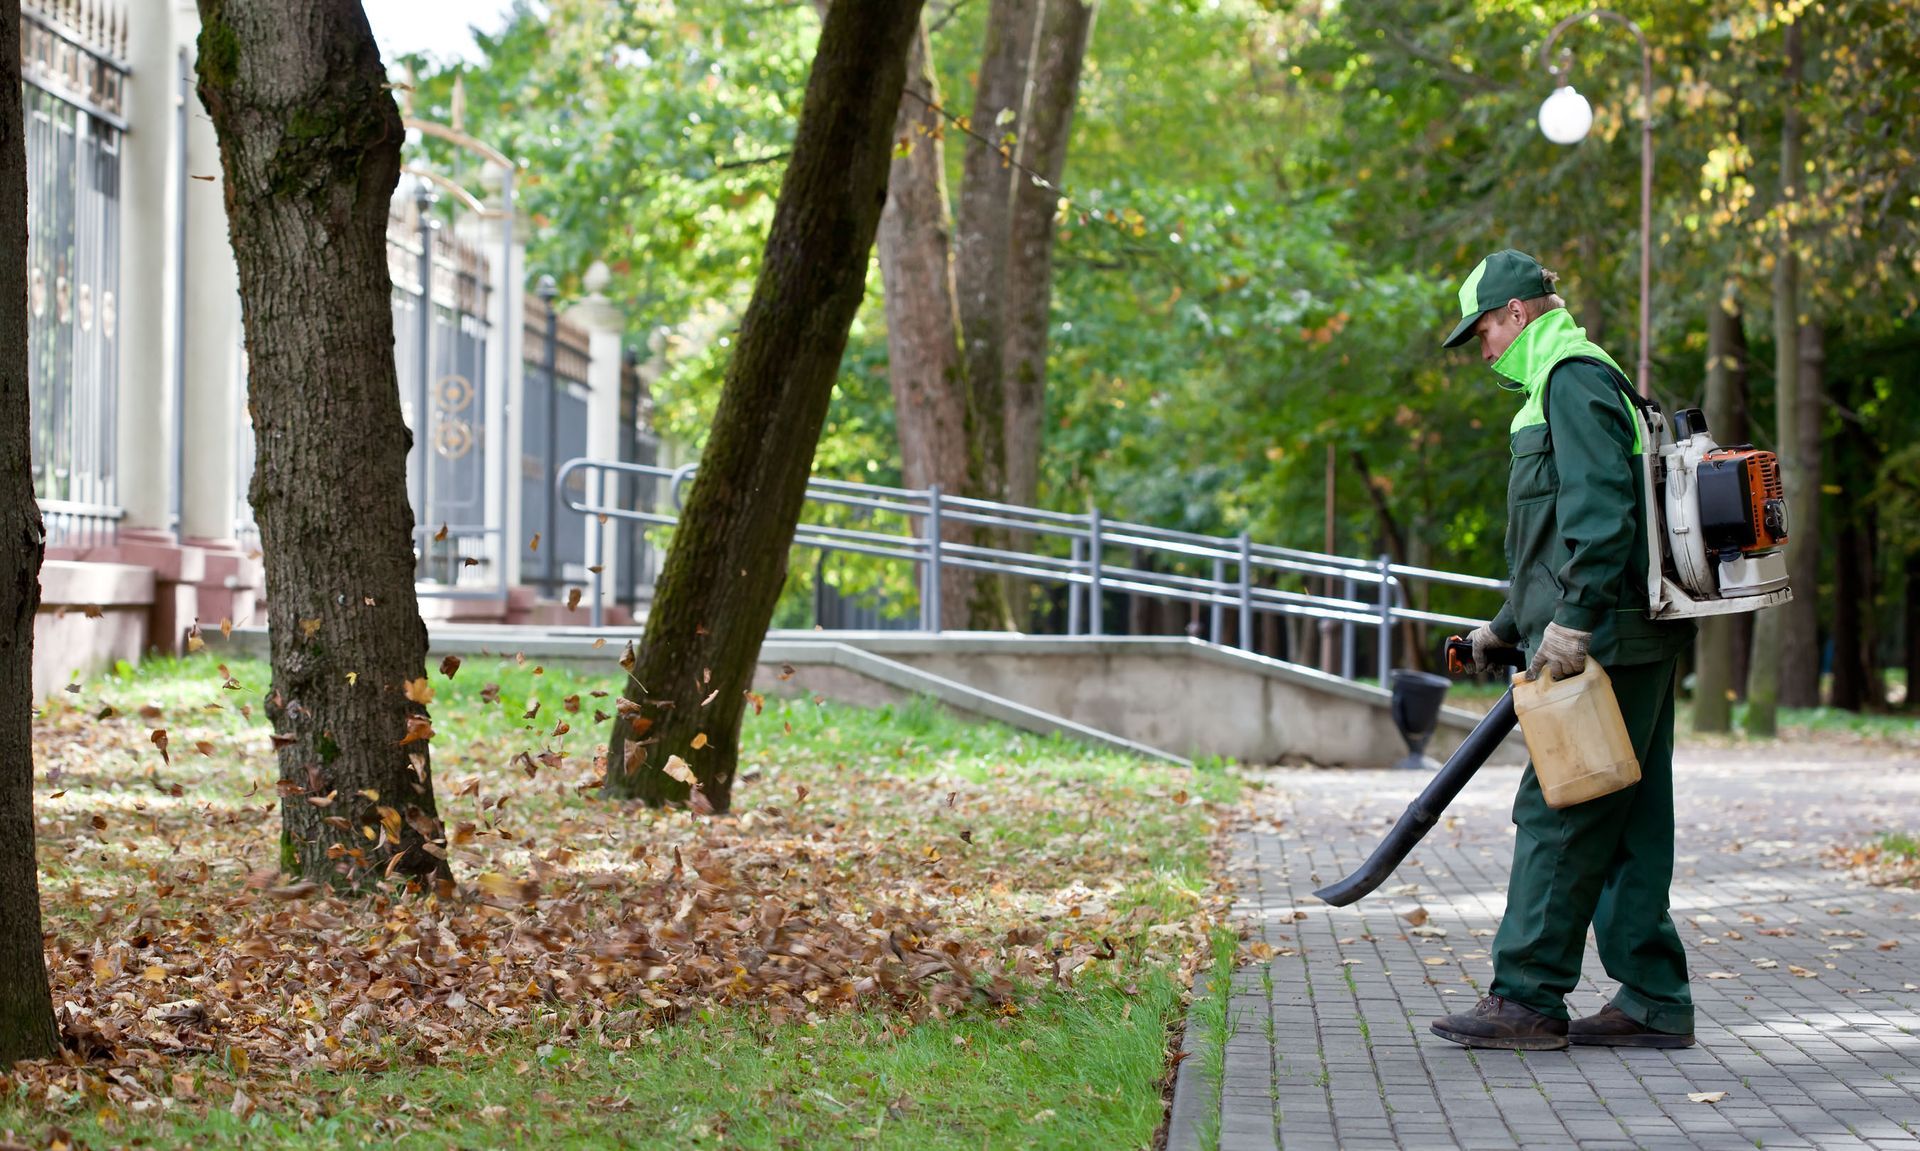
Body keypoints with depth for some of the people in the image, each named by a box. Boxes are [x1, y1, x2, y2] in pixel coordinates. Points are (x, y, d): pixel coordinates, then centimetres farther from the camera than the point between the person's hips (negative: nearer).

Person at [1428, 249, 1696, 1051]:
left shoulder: (1574, 380, -9)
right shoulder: (1565, 384, 24)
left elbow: (1602, 513, -21)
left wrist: (1573, 622, -24)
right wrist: (1507, 628, 28)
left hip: (1606, 645, -10)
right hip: (1629, 645, 10)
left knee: (1558, 817, -7)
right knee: (1627, 825, 9)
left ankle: (1528, 1000, -5)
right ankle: (1654, 1001, 11)